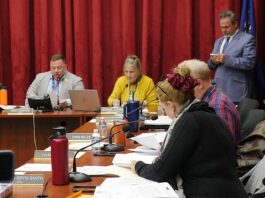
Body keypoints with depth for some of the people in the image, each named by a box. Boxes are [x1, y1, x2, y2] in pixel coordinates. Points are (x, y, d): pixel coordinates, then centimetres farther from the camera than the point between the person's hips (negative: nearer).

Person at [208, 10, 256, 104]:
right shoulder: (218, 41, 19)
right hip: (218, 90, 6)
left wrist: (227, 59, -22)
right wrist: (213, 61, -3)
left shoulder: (247, 39, -3)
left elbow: (249, 63, -15)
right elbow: (210, 65, 20)